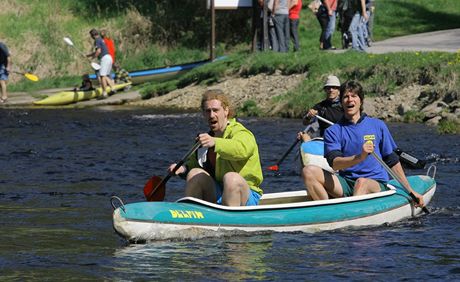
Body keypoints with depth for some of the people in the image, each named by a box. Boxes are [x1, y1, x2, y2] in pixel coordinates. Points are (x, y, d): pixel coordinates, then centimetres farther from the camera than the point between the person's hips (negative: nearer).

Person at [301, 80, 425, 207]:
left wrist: (410, 191, 12)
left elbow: (393, 161, 14)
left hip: (376, 184, -2)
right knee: (309, 171, -21)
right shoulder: (333, 131, 6)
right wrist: (359, 157, -30)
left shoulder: (377, 125, 8)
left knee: (362, 182, -38)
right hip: (346, 184, 2)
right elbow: (334, 163, -11)